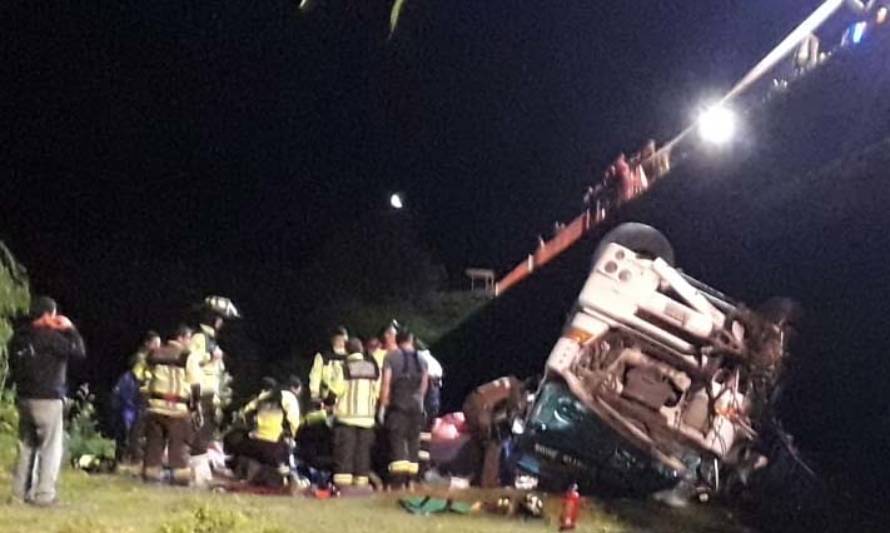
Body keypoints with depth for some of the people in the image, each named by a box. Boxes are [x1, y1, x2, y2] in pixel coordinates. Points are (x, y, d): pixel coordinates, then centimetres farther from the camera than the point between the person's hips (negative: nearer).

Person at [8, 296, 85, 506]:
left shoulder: (19, 336, 9)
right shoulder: (50, 336, -14)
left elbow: (13, 364, 16)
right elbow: (79, 351, -12)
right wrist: (70, 329, -2)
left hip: (24, 399, 7)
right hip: (47, 400, -7)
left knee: (26, 446, 13)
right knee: (50, 448, -2)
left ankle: (20, 492, 14)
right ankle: (44, 494, -6)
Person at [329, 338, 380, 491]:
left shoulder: (341, 368, -9)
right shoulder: (374, 368, 5)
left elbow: (336, 389, -13)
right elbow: (378, 391, 7)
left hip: (346, 415, -3)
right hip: (367, 416, 3)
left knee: (345, 450, -2)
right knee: (363, 450, 8)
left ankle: (343, 482, -8)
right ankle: (361, 481, 7)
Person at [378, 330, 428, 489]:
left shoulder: (391, 357, -3)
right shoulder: (421, 360, 9)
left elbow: (386, 384, -6)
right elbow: (424, 385, 10)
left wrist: (382, 407, -1)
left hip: (397, 406, -4)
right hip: (416, 407, 4)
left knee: (397, 442, -7)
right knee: (413, 444, 10)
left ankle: (398, 483, -17)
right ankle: (410, 481, 11)